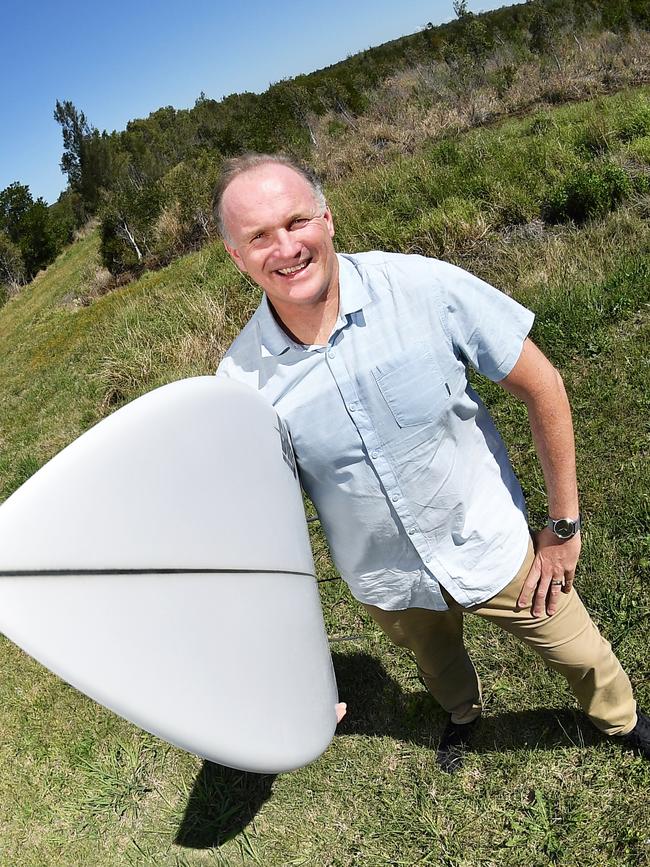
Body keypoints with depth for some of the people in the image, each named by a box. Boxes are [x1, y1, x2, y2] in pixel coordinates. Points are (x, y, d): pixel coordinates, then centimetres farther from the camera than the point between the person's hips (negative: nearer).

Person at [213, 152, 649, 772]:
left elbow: (541, 386, -15)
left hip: (492, 548, -1)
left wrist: (563, 526, -10)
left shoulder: (427, 287, -26)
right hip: (390, 584, 2)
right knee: (439, 667, 32)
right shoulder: (242, 379, -21)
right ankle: (463, 713, 71)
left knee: (580, 653, 22)